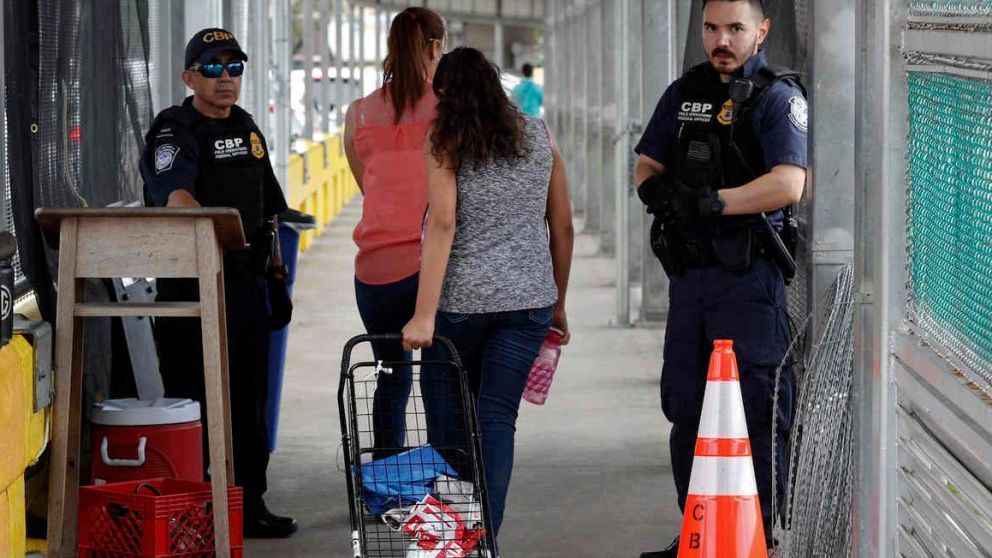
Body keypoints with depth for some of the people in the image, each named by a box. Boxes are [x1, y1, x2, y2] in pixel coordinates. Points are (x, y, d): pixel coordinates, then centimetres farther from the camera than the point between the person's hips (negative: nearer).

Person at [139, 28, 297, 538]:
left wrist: (276, 275, 18)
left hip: (248, 285, 7)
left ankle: (250, 505, 21)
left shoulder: (247, 128, 15)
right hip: (191, 285, -7)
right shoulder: (173, 132, -9)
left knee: (249, 399, 12)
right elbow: (176, 195, -28)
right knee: (191, 401, -4)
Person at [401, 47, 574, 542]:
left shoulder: (447, 145, -3)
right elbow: (562, 227, 10)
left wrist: (424, 315, -17)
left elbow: (442, 225, -14)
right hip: (530, 298, 2)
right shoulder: (539, 138, 8)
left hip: (462, 299, -2)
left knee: (448, 419, 14)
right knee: (497, 418, 3)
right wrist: (558, 304, 20)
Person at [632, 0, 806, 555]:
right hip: (689, 274, 7)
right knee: (687, 407, 12)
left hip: (749, 278, -7)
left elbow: (788, 186, -18)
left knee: (757, 411, -5)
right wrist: (657, 189, -6)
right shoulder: (684, 93, 14)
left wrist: (709, 202, -21)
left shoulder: (779, 97, -6)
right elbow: (647, 165, 17)